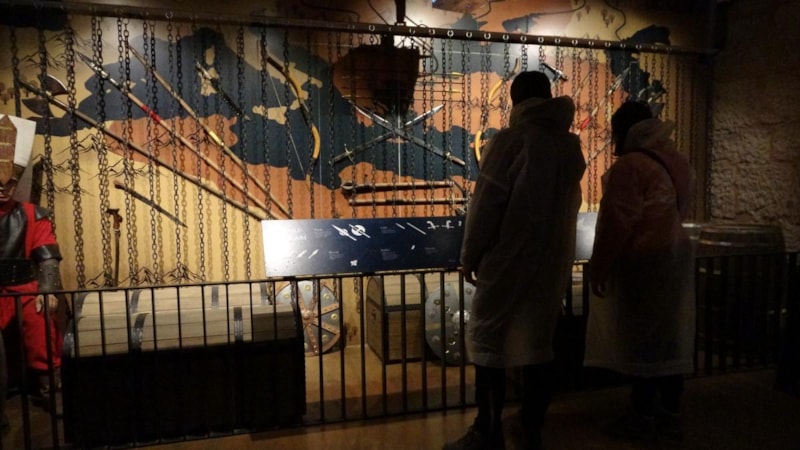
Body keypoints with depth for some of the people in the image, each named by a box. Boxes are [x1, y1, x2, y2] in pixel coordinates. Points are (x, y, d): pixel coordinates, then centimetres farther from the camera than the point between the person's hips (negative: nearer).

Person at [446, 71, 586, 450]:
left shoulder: (511, 140, -11)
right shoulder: (571, 146, 5)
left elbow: (486, 205, -11)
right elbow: (566, 203, 9)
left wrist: (469, 256, -3)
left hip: (509, 259, -6)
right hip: (555, 258, 6)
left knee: (488, 340, 4)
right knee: (538, 341, 13)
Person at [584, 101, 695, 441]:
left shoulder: (629, 165, -17)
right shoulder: (677, 161, 11)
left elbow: (616, 223, -18)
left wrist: (599, 267, -12)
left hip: (641, 261, -9)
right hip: (675, 254, 9)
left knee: (640, 338, 0)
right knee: (669, 335, 13)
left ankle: (643, 417, 10)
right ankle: (670, 413, 23)